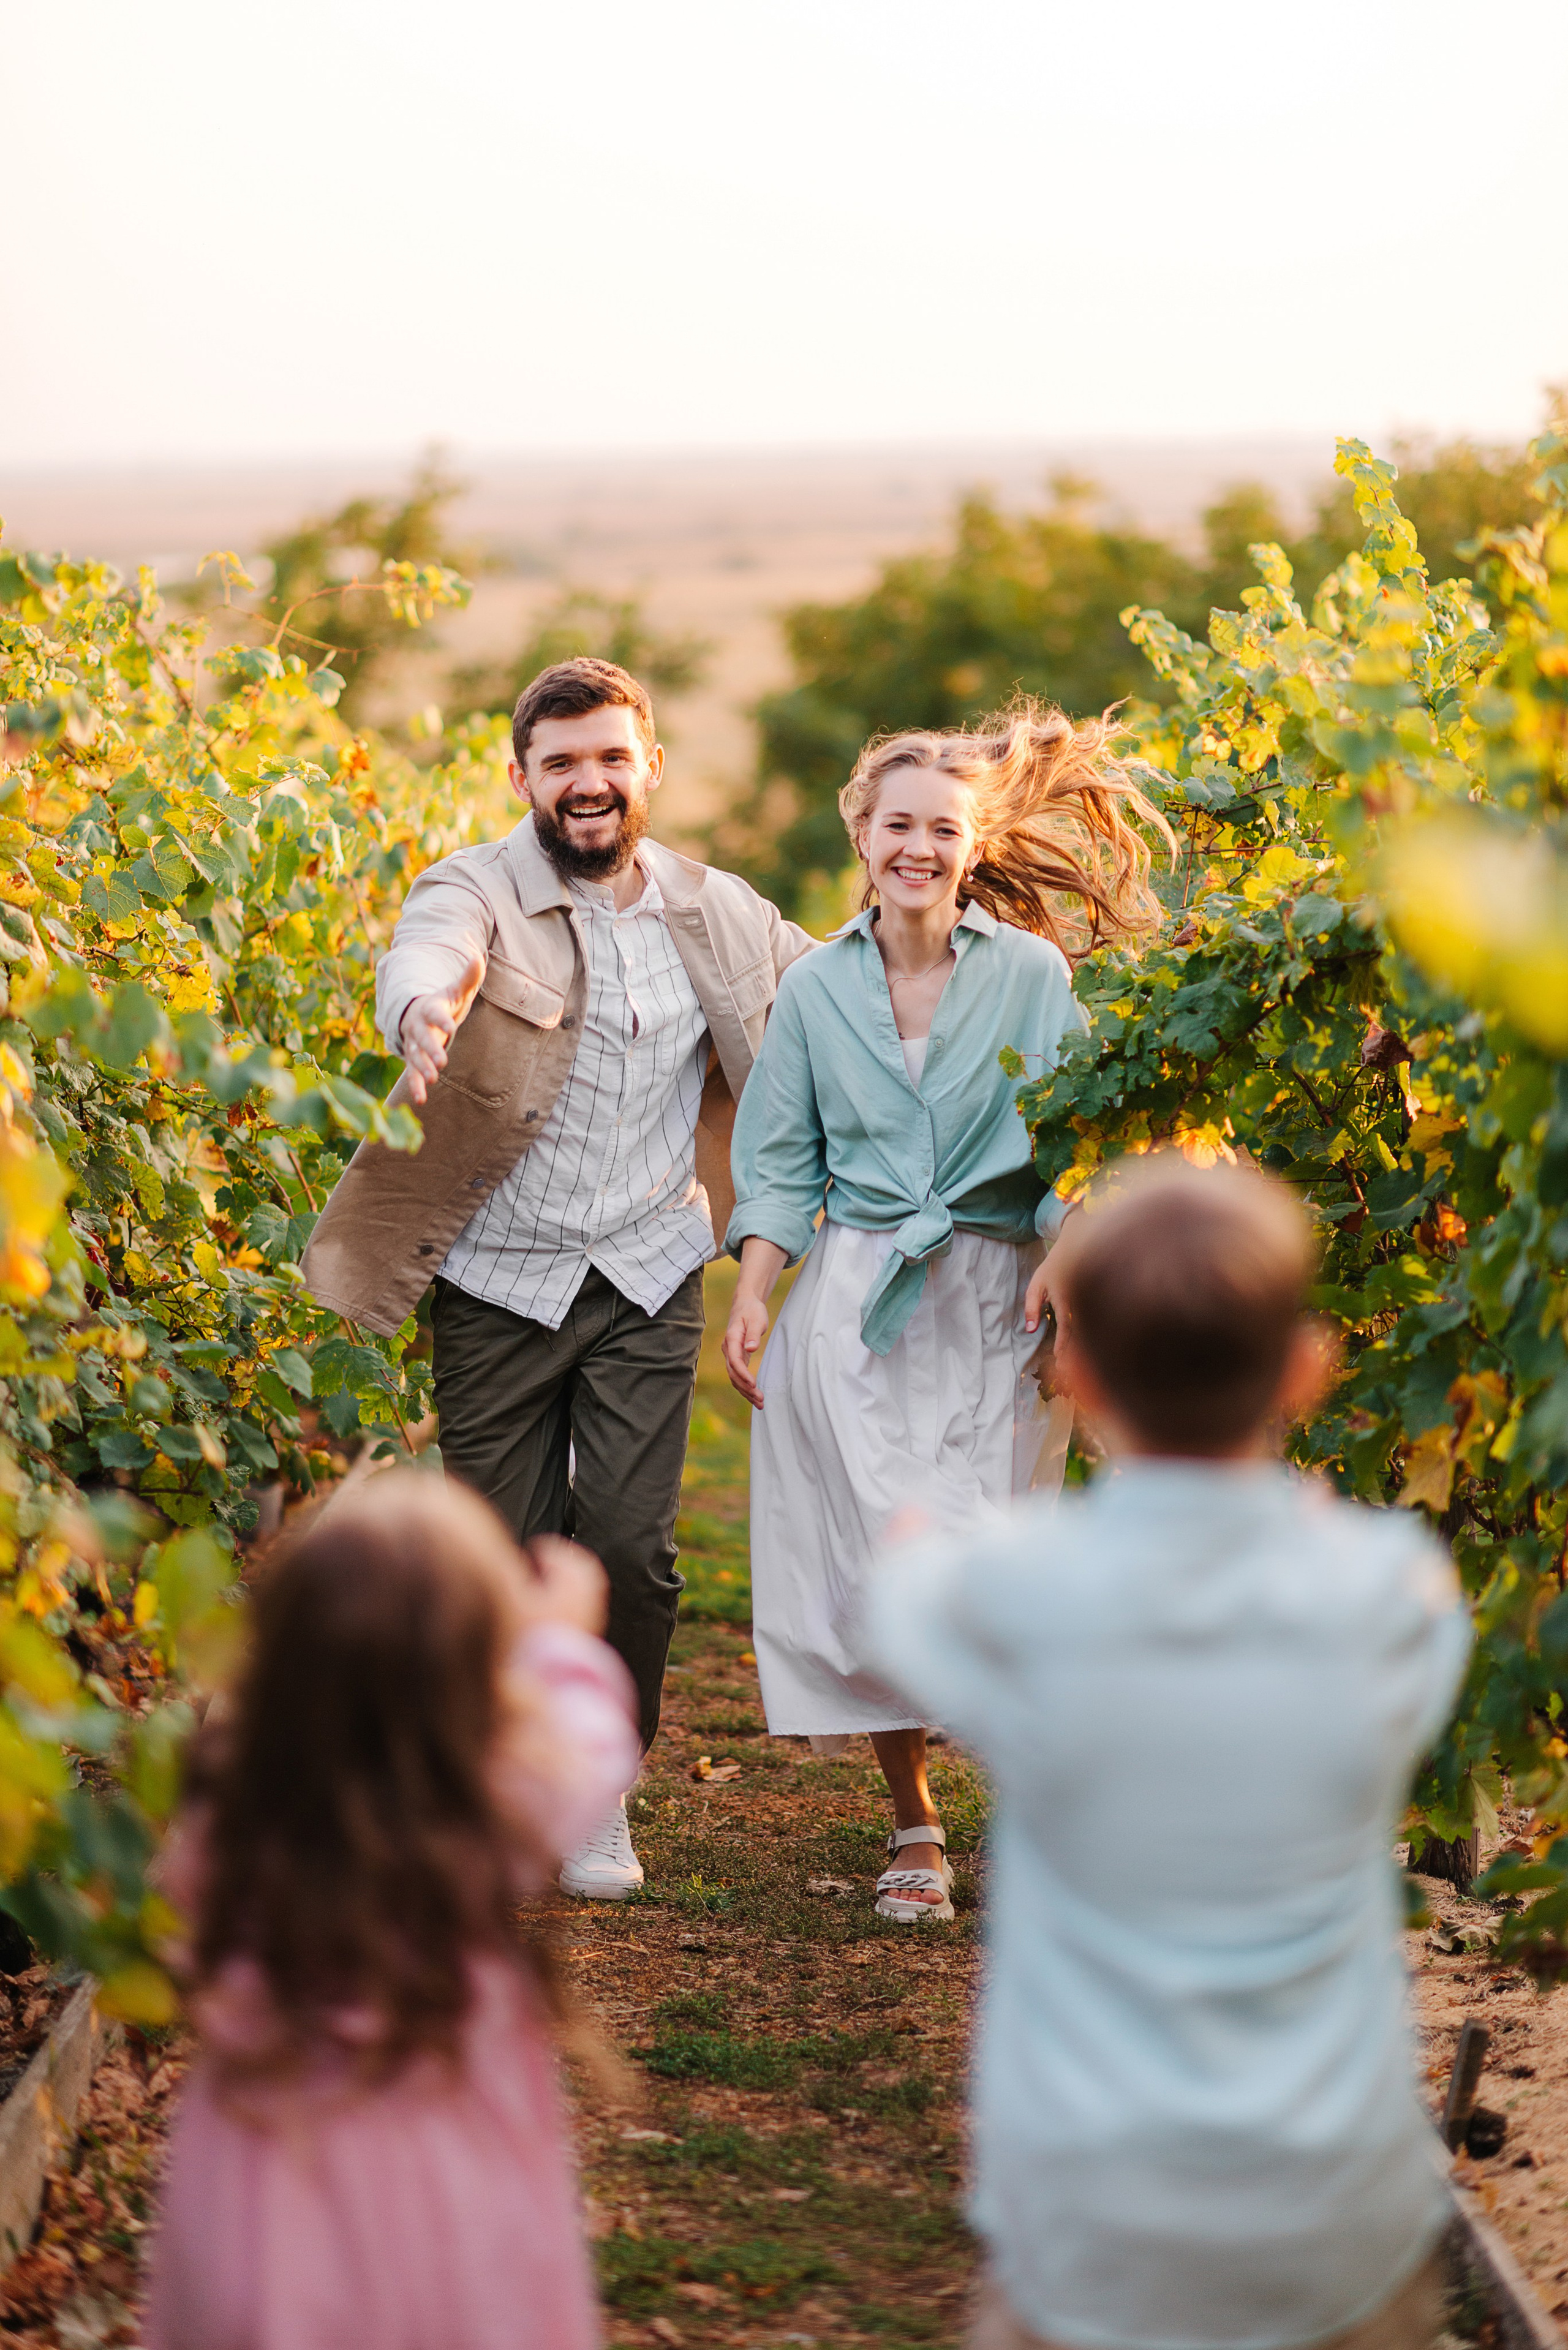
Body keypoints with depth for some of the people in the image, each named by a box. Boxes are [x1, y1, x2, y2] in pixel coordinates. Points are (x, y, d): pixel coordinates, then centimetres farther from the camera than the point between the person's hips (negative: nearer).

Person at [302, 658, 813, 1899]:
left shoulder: (715, 913, 4)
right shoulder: (478, 890, -10)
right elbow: (426, 954, -34)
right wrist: (425, 1019, -58)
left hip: (648, 1280, 2)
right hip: (502, 1281, -2)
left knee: (633, 1545, -3)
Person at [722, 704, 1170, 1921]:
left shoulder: (1032, 974, 2)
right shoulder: (815, 987, 9)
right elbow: (781, 1162, 12)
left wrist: (1058, 1273, -11)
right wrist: (750, 1296, 2)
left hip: (994, 1304, -1)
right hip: (856, 1303, 1)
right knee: (876, 1559, -5)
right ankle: (914, 1825, 8)